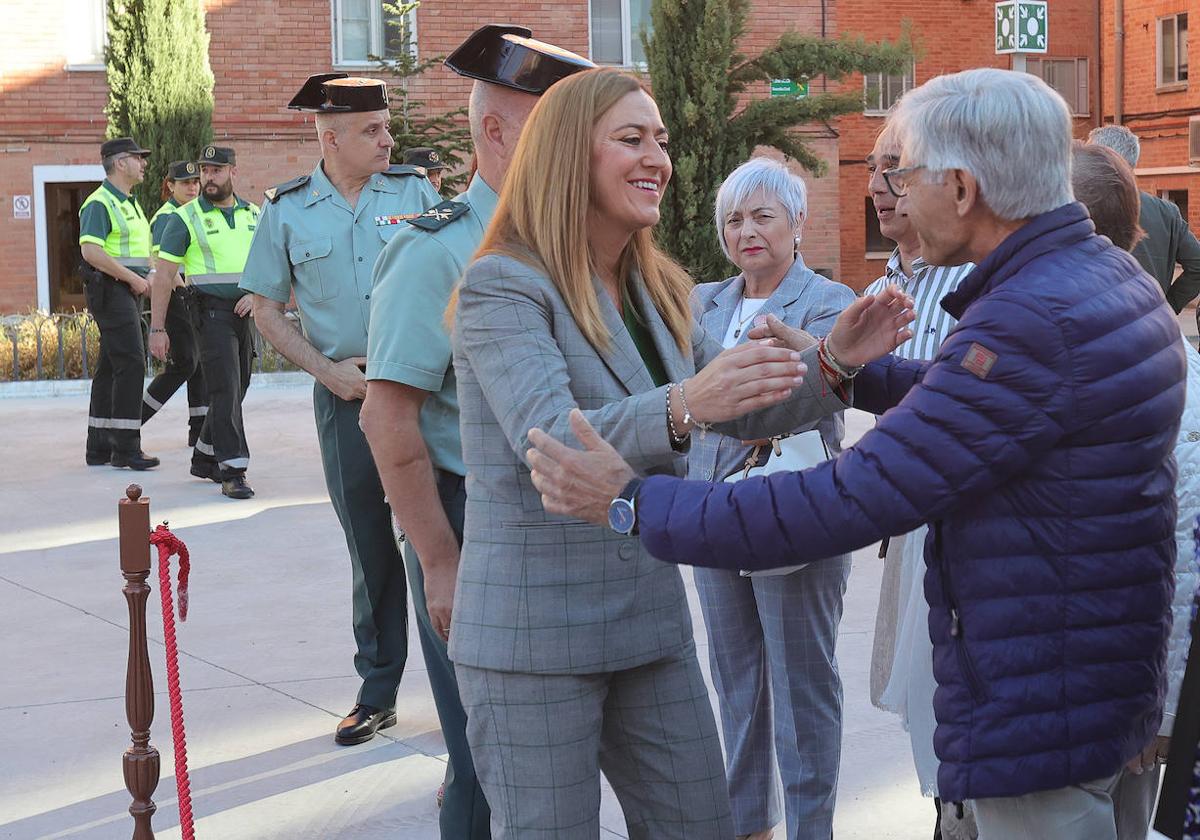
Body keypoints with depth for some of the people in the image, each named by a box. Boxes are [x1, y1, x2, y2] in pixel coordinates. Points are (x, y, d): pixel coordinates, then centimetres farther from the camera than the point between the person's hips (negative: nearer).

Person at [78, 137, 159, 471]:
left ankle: (99, 447, 14)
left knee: (111, 367, 10)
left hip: (129, 292, 10)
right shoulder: (100, 203, -11)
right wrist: (132, 278, -18)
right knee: (131, 363, -14)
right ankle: (126, 447, -13)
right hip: (110, 290, -10)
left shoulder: (130, 203, 20)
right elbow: (91, 251, -22)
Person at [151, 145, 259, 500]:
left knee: (237, 389, 11)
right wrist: (157, 328, -9)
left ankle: (205, 457, 27)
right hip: (212, 311, -5)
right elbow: (164, 274, -4)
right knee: (225, 390, -12)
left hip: (247, 311, 5)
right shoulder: (186, 218, -2)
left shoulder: (253, 214, 12)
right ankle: (233, 470, -11)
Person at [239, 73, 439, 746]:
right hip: (347, 394, 1)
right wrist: (328, 370, -4)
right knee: (370, 545, 9)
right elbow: (268, 310, 8)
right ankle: (378, 694, 20)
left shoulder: (415, 191, 2)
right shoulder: (288, 211, 4)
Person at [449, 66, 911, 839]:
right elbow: (549, 442, -27)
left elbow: (740, 411, 13)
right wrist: (681, 409, -44)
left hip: (650, 615, 7)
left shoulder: (654, 289, 10)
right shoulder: (503, 286, -13)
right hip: (535, 632, -7)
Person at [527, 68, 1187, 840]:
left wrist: (634, 503, -18)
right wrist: (849, 371, 17)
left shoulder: (1031, 324, -26)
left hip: (1043, 714, -10)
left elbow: (852, 501, -26)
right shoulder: (1108, 272, 5)